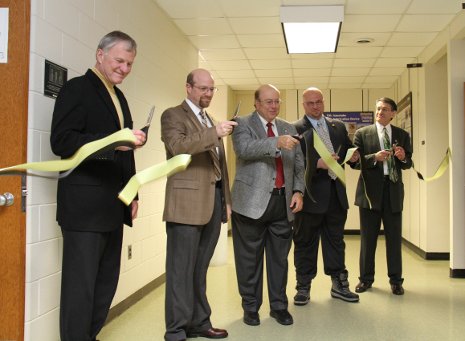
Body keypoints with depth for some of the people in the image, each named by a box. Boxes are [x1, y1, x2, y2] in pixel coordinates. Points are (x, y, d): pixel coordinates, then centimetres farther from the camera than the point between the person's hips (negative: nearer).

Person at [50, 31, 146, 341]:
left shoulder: (119, 97, 20)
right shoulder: (77, 89, -5)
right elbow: (61, 141, -17)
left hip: (114, 207, 8)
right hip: (85, 205, -8)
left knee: (107, 283, 12)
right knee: (81, 284, -3)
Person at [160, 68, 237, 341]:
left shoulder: (210, 120, 23)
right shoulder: (173, 115, 1)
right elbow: (178, 146, -19)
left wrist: (226, 200, 17)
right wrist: (214, 133, -26)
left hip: (214, 202, 7)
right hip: (187, 203, -7)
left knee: (200, 269, 12)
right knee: (182, 270, -3)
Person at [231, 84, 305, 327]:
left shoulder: (289, 128, 15)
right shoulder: (242, 124, 0)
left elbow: (299, 165, 13)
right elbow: (244, 148, -21)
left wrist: (298, 191, -1)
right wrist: (277, 143, -32)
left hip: (283, 202, 4)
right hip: (252, 202, -4)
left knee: (280, 257, 10)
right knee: (250, 258, 5)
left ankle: (279, 306, 23)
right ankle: (250, 307, 19)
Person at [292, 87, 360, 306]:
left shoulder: (338, 126, 14)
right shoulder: (295, 129, -4)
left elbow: (347, 150, 19)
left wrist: (354, 156, -3)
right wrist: (317, 163, -25)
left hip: (336, 193, 5)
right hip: (310, 194, -5)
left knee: (335, 240, 14)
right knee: (305, 242, 6)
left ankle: (339, 285, 26)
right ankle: (303, 287, 18)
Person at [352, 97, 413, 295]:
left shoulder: (402, 135, 9)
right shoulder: (362, 133, 2)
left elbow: (408, 164, 8)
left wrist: (403, 157, -13)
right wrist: (375, 157, -19)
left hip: (393, 190, 1)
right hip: (370, 190, -1)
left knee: (394, 237, 6)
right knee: (368, 238, 7)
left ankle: (395, 280, 18)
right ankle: (366, 278, 19)